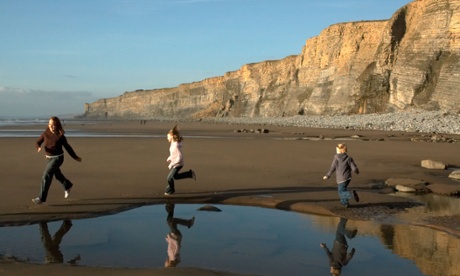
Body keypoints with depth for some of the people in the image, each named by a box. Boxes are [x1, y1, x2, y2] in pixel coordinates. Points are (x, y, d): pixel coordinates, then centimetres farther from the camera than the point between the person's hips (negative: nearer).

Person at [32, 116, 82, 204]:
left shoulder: (60, 136, -11)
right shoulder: (45, 134, -4)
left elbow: (67, 147, -1)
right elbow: (38, 142, 1)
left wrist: (75, 157, 5)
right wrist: (39, 147, -24)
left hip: (57, 158, -5)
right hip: (49, 158, 5)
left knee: (46, 176, -16)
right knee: (57, 175, 26)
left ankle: (41, 198, -12)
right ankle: (67, 186, 55)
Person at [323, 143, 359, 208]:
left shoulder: (336, 157, -9)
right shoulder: (349, 158, -1)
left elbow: (332, 168, -9)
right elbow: (354, 168, -5)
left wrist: (327, 176, 3)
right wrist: (357, 172, 18)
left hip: (341, 179, -5)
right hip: (348, 177, 5)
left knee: (341, 193, -1)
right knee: (342, 189, 25)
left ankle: (352, 194, -28)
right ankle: (344, 203, 28)